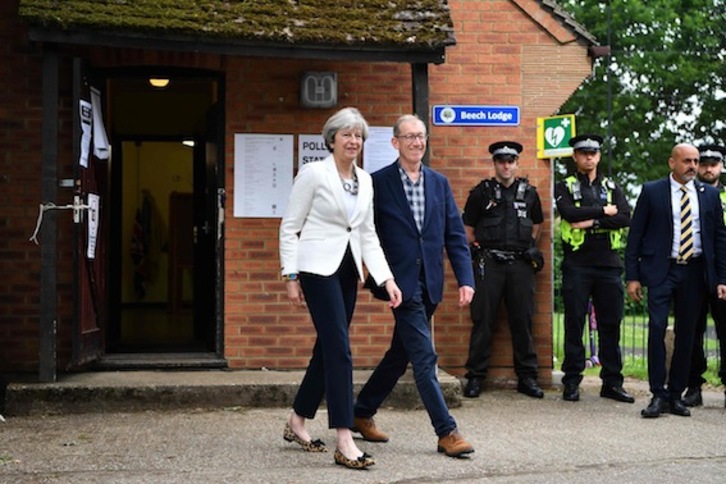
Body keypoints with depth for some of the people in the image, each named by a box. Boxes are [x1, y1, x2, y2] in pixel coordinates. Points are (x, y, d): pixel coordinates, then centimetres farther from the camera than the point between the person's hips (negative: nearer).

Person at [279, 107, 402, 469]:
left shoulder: (365, 181, 11)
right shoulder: (314, 174, -7)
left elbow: (368, 235, 12)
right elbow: (289, 228, -5)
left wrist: (386, 278, 2)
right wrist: (291, 277, -10)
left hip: (348, 270, 7)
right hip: (318, 268, -7)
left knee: (327, 348, 11)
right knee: (339, 350, -13)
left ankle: (297, 423, 26)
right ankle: (345, 442, -12)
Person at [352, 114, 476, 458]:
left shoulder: (439, 183, 10)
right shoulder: (379, 182, -3)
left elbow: (455, 235, 8)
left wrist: (465, 279, -1)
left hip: (429, 284, 6)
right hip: (401, 283, -6)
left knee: (400, 354, 15)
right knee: (424, 357, -8)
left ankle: (363, 413, 30)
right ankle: (447, 432, -4)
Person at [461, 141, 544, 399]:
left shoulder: (529, 192, 11)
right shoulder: (482, 192, 4)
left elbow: (536, 224, 24)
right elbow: (467, 228, 9)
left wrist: (527, 247, 14)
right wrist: (479, 250, 4)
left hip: (520, 264, 2)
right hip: (489, 264, -2)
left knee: (522, 320, 4)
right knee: (483, 321, -1)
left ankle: (527, 376, 11)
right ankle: (475, 377, 4)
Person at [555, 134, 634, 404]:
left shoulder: (611, 187, 15)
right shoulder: (565, 187, 7)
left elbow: (625, 218, -2)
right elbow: (568, 213, -14)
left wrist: (591, 221, -11)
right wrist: (603, 211, -8)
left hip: (608, 263, 3)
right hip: (577, 264, -3)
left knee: (610, 325, 4)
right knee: (574, 324, 0)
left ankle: (612, 382, 11)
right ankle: (571, 382, 7)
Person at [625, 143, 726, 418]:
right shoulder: (652, 192, 3)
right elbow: (635, 236, 2)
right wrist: (632, 276, -5)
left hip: (695, 272, 3)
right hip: (662, 271, -3)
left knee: (686, 334, 5)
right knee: (657, 329, -13)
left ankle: (676, 396, 14)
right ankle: (658, 396, -7)